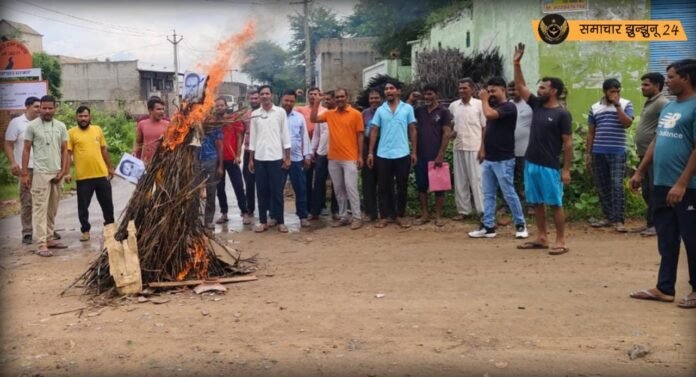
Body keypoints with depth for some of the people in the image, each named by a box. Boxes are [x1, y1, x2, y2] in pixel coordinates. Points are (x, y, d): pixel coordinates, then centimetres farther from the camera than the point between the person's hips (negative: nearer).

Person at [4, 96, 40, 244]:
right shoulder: (16, 122, 2)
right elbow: (8, 145, 0)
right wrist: (13, 163, -12)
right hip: (26, 168, -3)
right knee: (27, 202, 1)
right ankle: (27, 233, 7)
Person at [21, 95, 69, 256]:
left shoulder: (61, 126, 7)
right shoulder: (32, 126, -1)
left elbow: (64, 150, 9)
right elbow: (26, 150, 0)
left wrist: (63, 171, -1)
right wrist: (24, 173, -5)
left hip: (57, 173, 4)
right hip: (40, 173, -4)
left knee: (52, 209, 10)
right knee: (40, 208, -6)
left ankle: (49, 239, 18)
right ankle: (41, 244, -7)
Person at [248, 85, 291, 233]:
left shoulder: (280, 112, 1)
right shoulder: (254, 114, 7)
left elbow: (285, 135, 1)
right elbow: (252, 137, 9)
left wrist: (287, 157, -3)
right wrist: (250, 159, 6)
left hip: (276, 157, -2)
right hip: (259, 158, 2)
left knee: (277, 191, 2)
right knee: (262, 191, 6)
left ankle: (280, 221, 10)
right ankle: (263, 221, 13)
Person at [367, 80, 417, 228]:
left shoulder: (408, 108, 2)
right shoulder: (380, 110, 6)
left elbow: (412, 130, 4)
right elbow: (374, 131, 6)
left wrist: (414, 151, -1)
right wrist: (370, 153, 0)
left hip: (402, 154, -1)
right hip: (383, 155, 1)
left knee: (402, 187, 6)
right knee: (383, 187, 5)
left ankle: (400, 215, 17)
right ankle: (384, 216, 14)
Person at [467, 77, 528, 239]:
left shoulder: (509, 107, -12)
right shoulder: (492, 107, 15)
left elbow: (489, 114, -29)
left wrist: (484, 100, -12)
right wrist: (483, 150, 15)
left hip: (503, 160, -8)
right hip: (488, 159, 8)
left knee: (509, 193, -2)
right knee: (488, 194, 8)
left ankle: (521, 224, 12)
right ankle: (488, 226, 13)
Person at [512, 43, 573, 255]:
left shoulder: (562, 114, -9)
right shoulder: (537, 105, 9)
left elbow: (568, 143, -10)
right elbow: (520, 87, 11)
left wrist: (566, 169, -13)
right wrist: (517, 64, 2)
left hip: (550, 167, -7)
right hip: (531, 163, 7)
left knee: (555, 204, -1)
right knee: (537, 203, 12)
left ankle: (561, 242, 5)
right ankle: (541, 238, 21)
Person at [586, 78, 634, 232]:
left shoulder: (625, 104, 3)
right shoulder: (595, 108, 10)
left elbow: (627, 123, -13)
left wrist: (617, 105, -14)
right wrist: (588, 153, 10)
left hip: (617, 153, -3)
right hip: (598, 153, 3)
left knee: (617, 186, -8)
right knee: (602, 187, 8)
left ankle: (618, 220, -5)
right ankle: (608, 216, 18)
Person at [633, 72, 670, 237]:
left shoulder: (662, 103, -11)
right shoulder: (649, 103, 19)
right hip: (645, 155, 10)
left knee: (654, 192, -5)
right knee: (646, 191, 14)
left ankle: (654, 224, 1)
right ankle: (652, 222, 23)